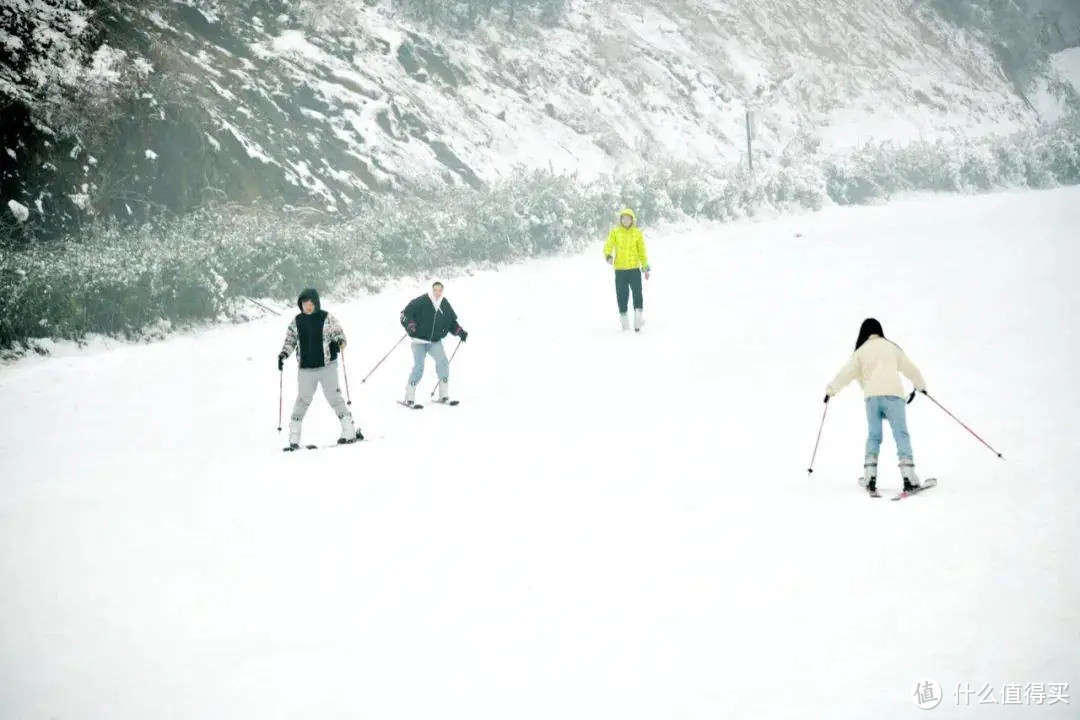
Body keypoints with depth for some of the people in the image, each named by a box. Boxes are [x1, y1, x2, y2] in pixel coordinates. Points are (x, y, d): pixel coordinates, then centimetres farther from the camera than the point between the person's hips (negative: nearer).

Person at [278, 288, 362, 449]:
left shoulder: (326, 318, -2)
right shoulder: (297, 321, 7)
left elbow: (338, 332, -3)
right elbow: (290, 340, 13)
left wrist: (340, 341, -25)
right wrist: (283, 354, -3)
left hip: (327, 365, -2)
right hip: (306, 368, 2)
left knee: (334, 397, -2)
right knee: (303, 401, 3)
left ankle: (349, 431, 5)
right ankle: (293, 438, 7)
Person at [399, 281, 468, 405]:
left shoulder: (445, 305, 5)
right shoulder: (421, 302, -10)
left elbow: (452, 322, 19)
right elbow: (406, 313, -7)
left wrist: (460, 332, 6)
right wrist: (410, 326, -22)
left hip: (435, 342, 4)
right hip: (419, 340, -4)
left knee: (443, 362, -14)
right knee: (418, 367, -12)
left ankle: (444, 395, -6)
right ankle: (409, 397, -1)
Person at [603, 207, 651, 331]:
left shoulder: (637, 233, 5)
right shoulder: (614, 232, 2)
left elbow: (642, 251, 9)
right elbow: (608, 246, -8)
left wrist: (646, 267, 5)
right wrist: (608, 256, -30)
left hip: (635, 269, 0)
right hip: (620, 269, 0)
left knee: (637, 292, -16)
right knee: (622, 295, 2)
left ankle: (639, 315, -16)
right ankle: (625, 324, 11)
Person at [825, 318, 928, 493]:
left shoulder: (861, 351, 14)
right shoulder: (892, 347, 18)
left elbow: (846, 373, 9)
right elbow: (909, 368, 25)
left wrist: (831, 390, 20)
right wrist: (920, 385, 41)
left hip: (872, 395, 1)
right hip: (893, 393, -1)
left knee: (874, 436, 10)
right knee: (901, 434, -4)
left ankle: (870, 475, -2)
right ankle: (908, 475, -17)